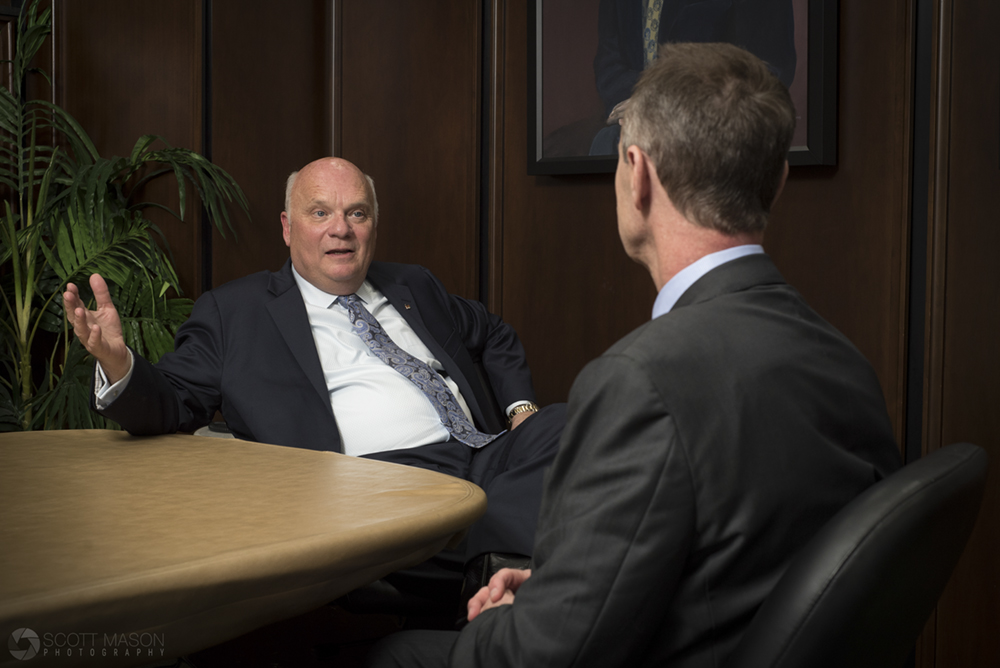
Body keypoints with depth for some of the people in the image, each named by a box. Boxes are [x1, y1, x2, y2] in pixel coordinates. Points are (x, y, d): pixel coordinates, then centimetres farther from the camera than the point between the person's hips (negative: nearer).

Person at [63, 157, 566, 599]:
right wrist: (116, 362, -17)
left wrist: (522, 409, 19)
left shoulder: (413, 289, 26)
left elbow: (496, 336, 39)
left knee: (562, 426, -26)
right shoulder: (233, 311, 12)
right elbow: (171, 403, 5)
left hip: (487, 456, 5)